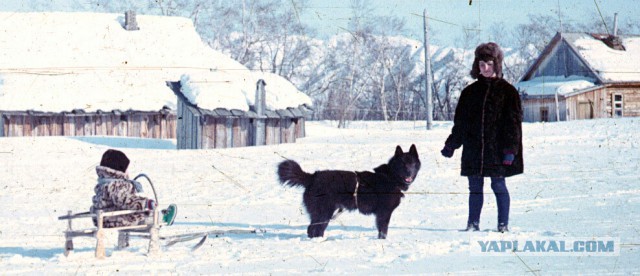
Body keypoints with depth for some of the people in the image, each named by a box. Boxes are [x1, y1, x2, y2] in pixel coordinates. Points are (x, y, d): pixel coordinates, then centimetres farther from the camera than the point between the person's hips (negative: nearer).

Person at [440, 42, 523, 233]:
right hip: (473, 151, 4)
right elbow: (460, 122, 15)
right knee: (475, 188, 9)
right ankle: (473, 224, 16)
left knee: (499, 186, 0)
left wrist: (510, 149, -12)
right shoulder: (470, 92, 11)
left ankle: (503, 224, 8)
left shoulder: (507, 91, -1)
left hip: (497, 150, -4)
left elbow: (513, 122, -4)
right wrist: (451, 145, 9)